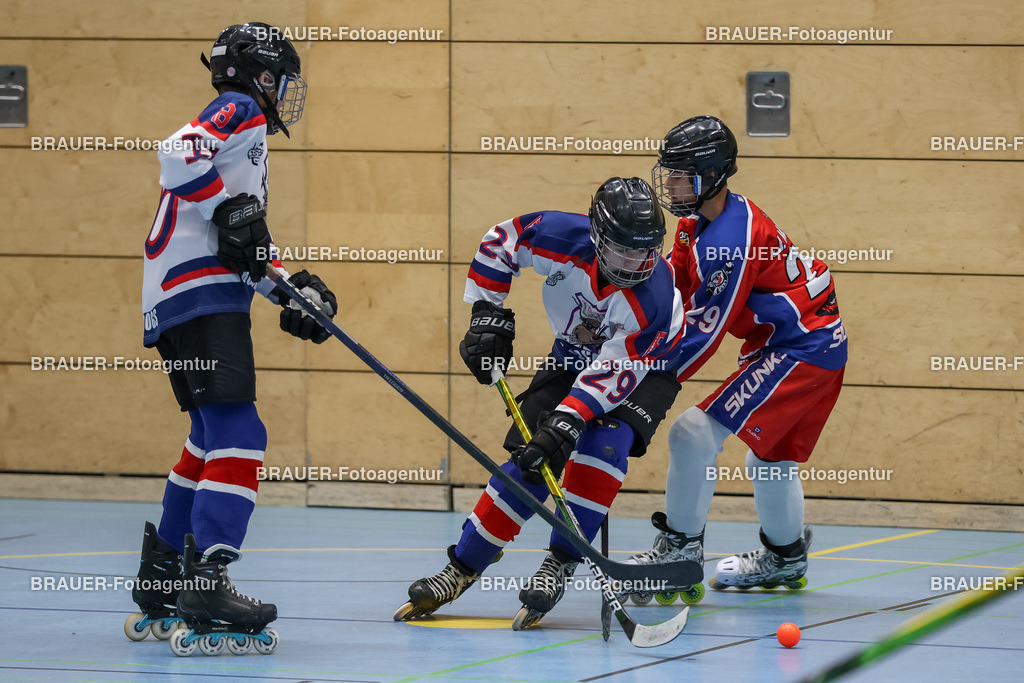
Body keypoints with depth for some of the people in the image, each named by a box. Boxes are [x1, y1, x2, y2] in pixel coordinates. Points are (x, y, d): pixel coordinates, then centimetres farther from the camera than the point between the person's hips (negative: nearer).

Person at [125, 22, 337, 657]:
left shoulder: (250, 138, 28)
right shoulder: (239, 112, -2)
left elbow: (247, 248, 30)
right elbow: (179, 154, -21)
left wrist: (293, 289, 18)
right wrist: (230, 210, -19)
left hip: (191, 302, 11)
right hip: (198, 298, -11)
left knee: (213, 438, 19)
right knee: (237, 435, -19)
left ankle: (161, 580, 26)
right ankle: (205, 582, -28)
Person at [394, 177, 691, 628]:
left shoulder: (654, 298, -37)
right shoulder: (562, 237, -31)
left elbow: (616, 371, -38)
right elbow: (501, 240, -13)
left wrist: (565, 424, -45)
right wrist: (489, 316, -16)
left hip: (646, 364, -3)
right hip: (574, 351, 3)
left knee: (602, 443, -29)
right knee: (531, 460, -8)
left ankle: (560, 565, -19)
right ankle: (462, 569, 2)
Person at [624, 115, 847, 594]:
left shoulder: (729, 241, -25)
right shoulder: (698, 223, 6)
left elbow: (704, 335, -23)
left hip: (802, 348, -11)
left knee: (696, 432, -15)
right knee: (770, 454, 25)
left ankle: (680, 549, -7)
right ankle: (785, 559, 44)